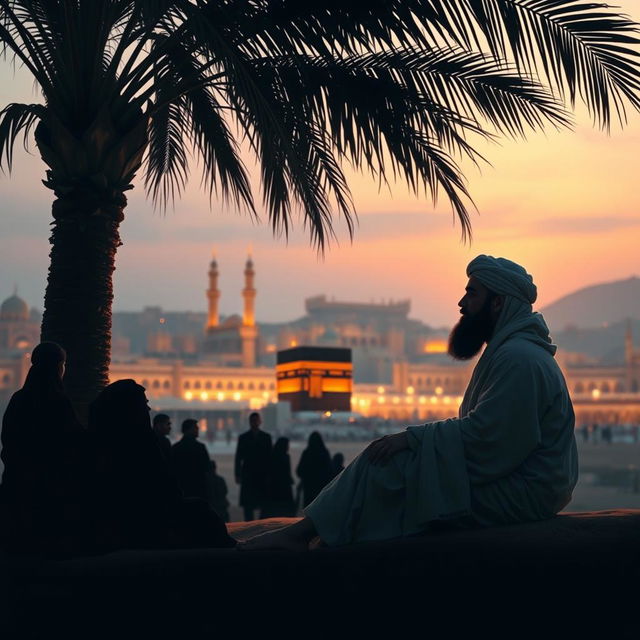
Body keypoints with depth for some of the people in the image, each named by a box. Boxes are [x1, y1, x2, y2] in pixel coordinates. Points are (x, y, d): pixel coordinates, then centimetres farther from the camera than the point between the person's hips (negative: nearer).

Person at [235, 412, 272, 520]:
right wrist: (238, 474, -3)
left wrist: (270, 474, 1)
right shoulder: (243, 437, 6)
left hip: (263, 475, 1)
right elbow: (238, 457, 4)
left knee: (264, 503, -1)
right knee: (248, 503, -4)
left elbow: (270, 456, 8)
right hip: (248, 475, -1)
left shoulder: (266, 437, 9)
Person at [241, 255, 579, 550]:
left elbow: (484, 435, -25)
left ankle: (300, 532, -4)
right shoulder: (509, 349, 17)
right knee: (388, 453, 4)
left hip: (518, 493, -10)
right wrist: (414, 438, 5)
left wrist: (412, 437, -16)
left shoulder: (519, 359, -18)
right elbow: (483, 429, 16)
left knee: (384, 461, -13)